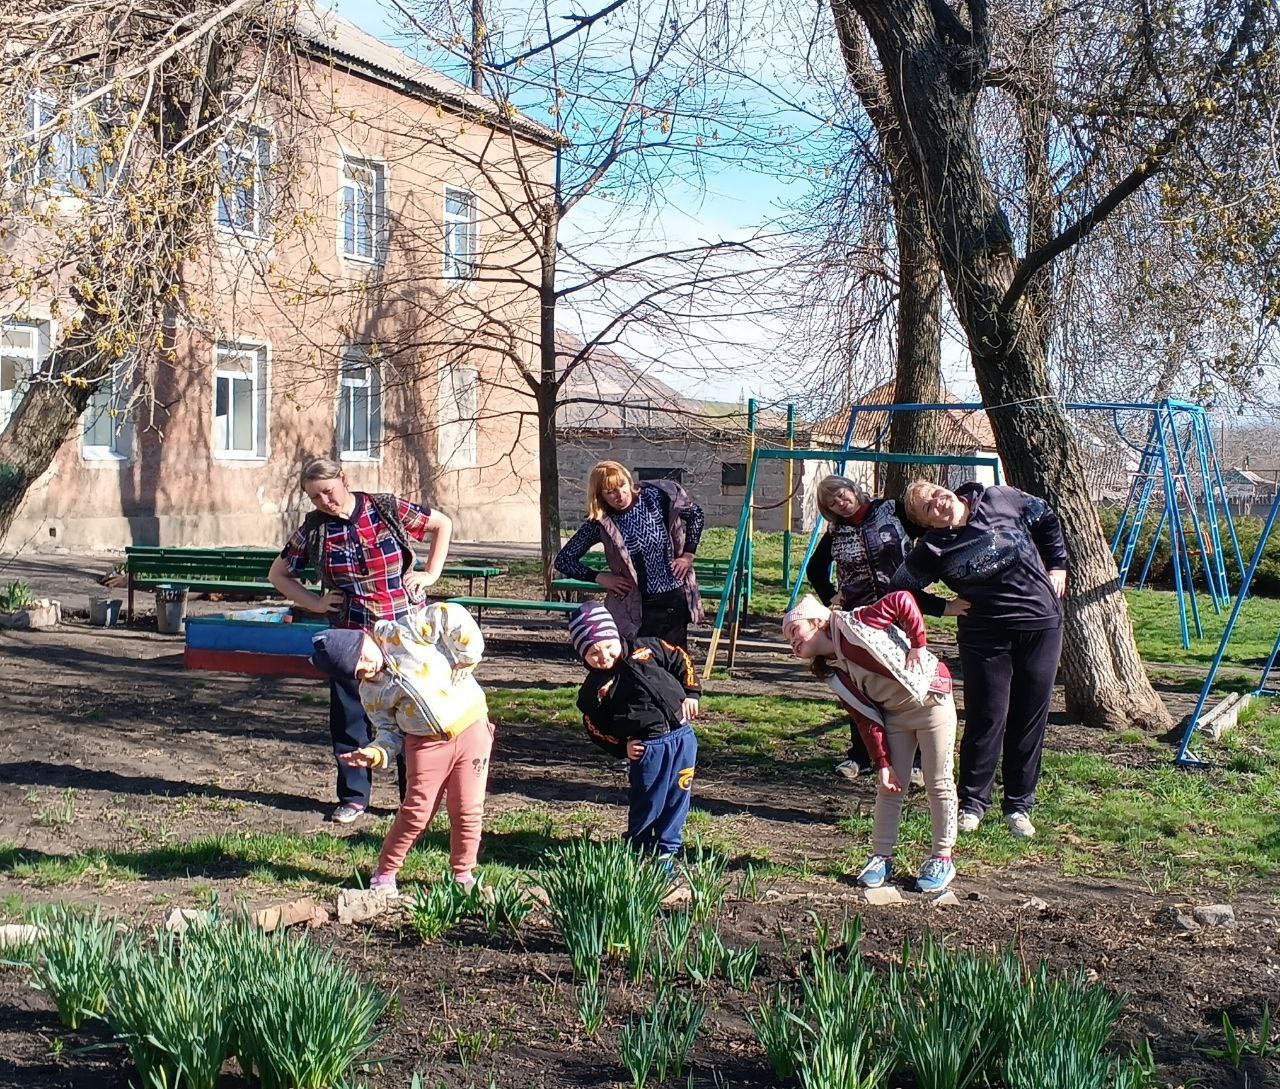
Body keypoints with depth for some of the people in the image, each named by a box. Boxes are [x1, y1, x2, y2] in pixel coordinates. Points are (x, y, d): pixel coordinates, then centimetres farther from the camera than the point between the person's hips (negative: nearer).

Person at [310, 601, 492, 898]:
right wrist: (375, 753, -19)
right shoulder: (371, 692, -1)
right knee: (416, 812, 0)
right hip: (426, 743, 2)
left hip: (470, 726, -2)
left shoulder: (403, 632, -13)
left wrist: (465, 659, -15)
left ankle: (463, 874, 21)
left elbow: (453, 616, -17)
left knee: (468, 810, 2)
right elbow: (390, 733, 1)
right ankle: (385, 873, 20)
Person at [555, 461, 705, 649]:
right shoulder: (601, 523, -9)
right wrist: (599, 577, -9)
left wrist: (688, 555, 5)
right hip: (638, 608, -2)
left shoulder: (655, 498, -6)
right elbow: (564, 559, -2)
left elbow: (695, 513, 10)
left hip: (676, 600, 2)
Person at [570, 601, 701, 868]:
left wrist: (691, 693, 6)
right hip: (647, 747, -3)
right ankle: (639, 852, 22)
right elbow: (595, 727, 4)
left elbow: (681, 659, 14)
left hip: (683, 735, 3)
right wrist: (622, 747, -6)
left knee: (678, 798, 9)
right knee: (647, 805, 2)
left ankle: (666, 851, 23)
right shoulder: (595, 689, -3)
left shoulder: (645, 648, 3)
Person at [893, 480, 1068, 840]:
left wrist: (1057, 566, 11)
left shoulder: (999, 500, -3)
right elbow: (899, 590, -1)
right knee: (987, 719, -3)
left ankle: (1019, 806, 16)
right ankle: (972, 804, 13)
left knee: (1030, 719, 6)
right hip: (985, 635, -2)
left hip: (1042, 624, 2)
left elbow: (1046, 519, 13)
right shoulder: (932, 550, -9)